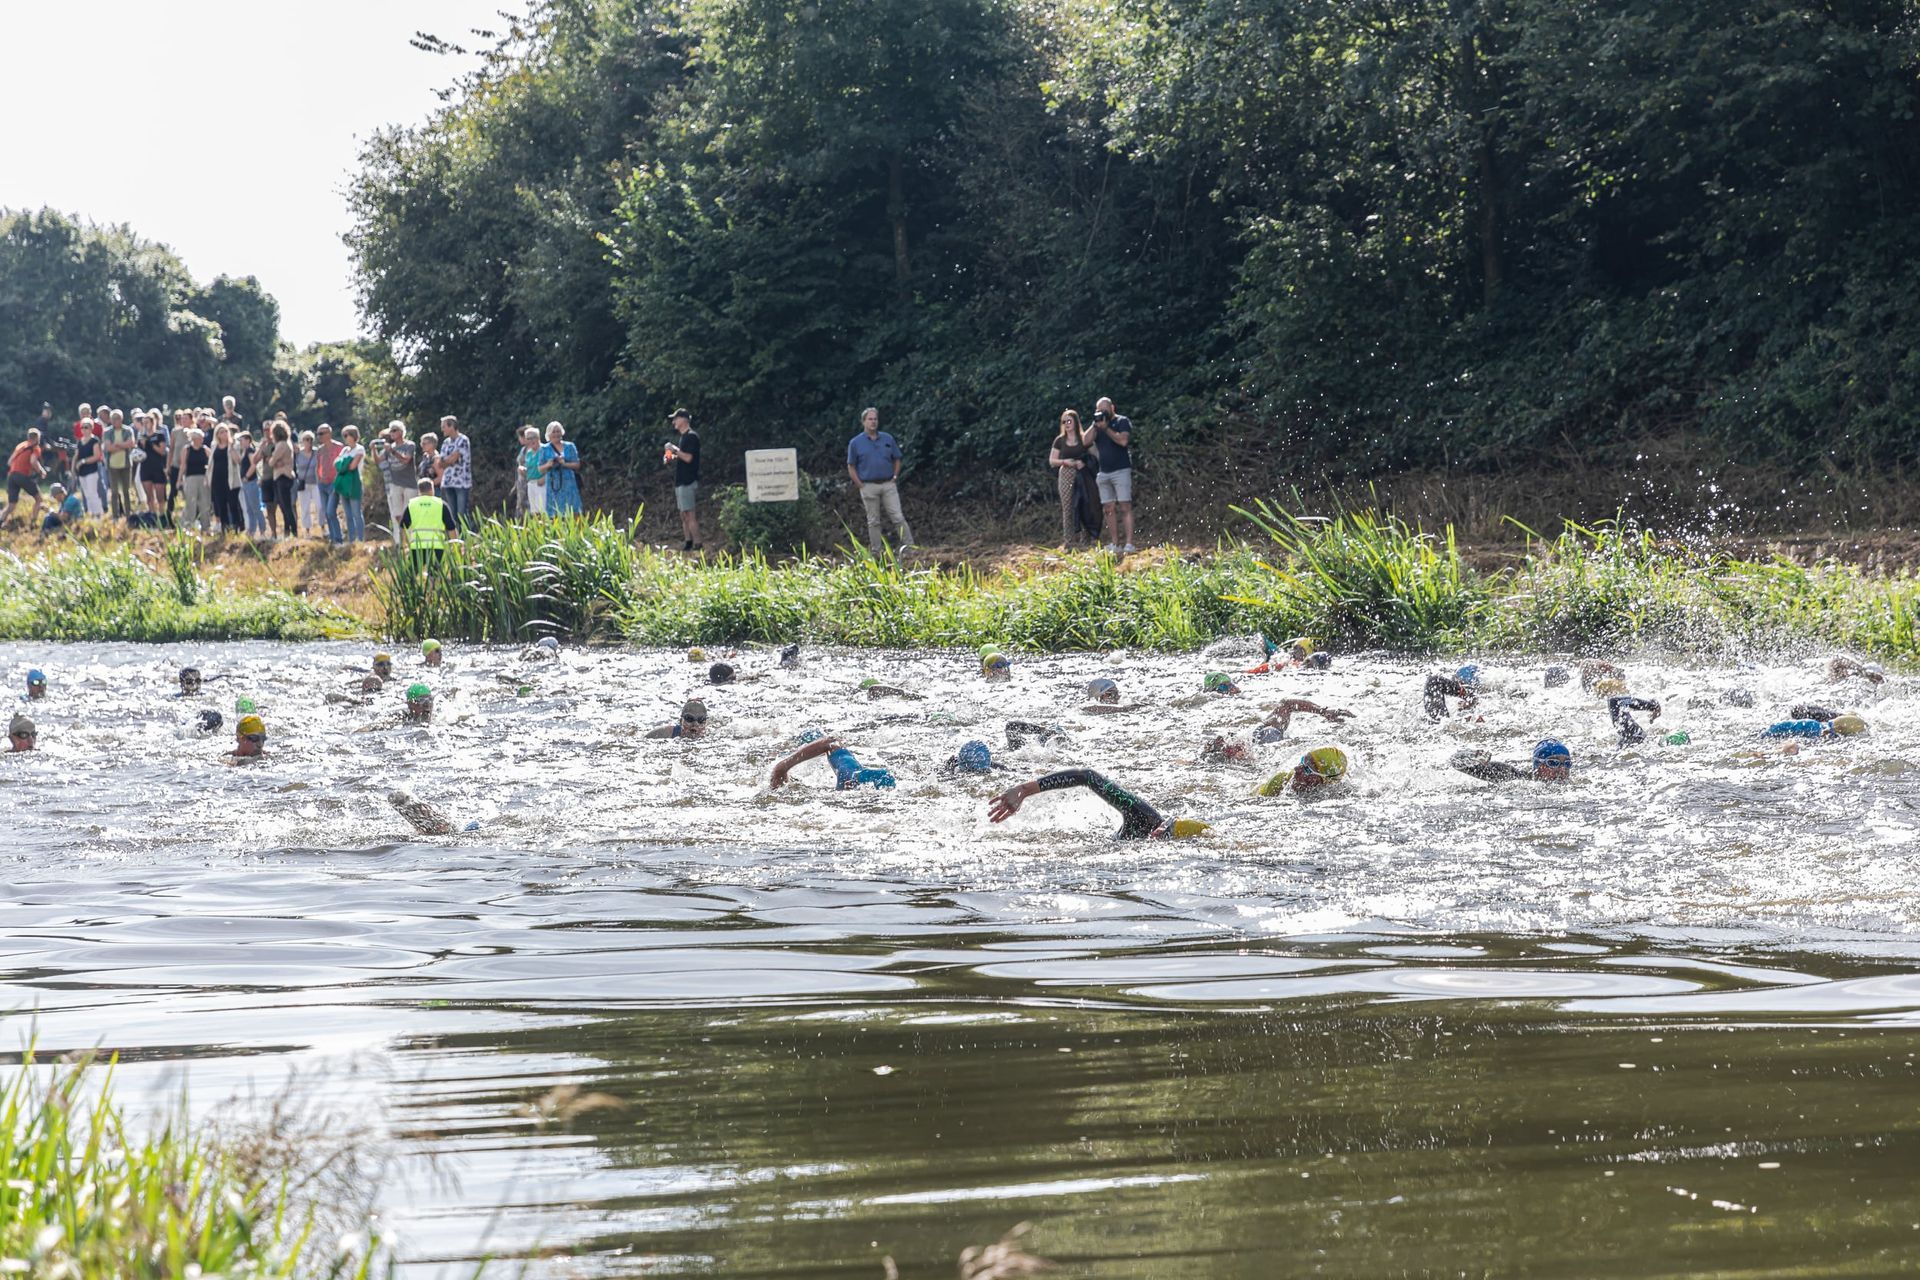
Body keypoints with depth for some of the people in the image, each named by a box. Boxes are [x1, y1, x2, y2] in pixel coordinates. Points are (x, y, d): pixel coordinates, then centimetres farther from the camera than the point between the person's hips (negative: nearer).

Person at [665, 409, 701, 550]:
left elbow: (688, 457, -21)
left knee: (690, 514, -11)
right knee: (683, 514, 10)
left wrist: (674, 450, -15)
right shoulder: (681, 436, 17)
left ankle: (697, 544, -10)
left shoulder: (691, 436, -12)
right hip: (680, 480, 10)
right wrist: (671, 457, 11)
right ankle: (688, 544, 14)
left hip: (688, 481, -10)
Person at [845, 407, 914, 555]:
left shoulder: (888, 439, 8)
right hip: (869, 486, -1)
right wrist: (860, 485, -5)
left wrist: (895, 477, 3)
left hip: (888, 485, 1)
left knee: (898, 517, -5)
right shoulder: (855, 443, 1)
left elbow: (896, 460, 15)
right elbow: (851, 466, 3)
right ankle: (876, 552, 10)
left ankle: (909, 546, -4)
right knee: (873, 521, 4)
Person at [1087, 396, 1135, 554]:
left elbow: (1123, 440, -16)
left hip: (1121, 471, -6)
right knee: (1109, 509, 3)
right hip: (1104, 473, 6)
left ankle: (1129, 545, -16)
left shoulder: (1122, 421, 0)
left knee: (1125, 507, -10)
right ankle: (1114, 545, 5)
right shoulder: (1098, 424, 16)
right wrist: (1095, 425, -6)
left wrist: (1106, 428, -14)